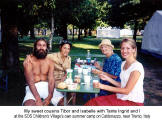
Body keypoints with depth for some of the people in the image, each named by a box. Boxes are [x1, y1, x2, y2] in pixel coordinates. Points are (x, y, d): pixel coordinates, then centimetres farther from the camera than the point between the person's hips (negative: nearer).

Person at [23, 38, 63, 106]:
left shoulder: (50, 62, 5)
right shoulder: (29, 60, -4)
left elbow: (51, 80, -6)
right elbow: (30, 81, -14)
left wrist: (49, 97, -23)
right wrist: (38, 99, -26)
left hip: (46, 86, 3)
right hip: (33, 88, -3)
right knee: (29, 104, -34)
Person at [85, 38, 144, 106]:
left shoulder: (137, 66, -17)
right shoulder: (123, 64, 9)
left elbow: (127, 90, -18)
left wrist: (104, 87, -18)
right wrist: (107, 78, 1)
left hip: (134, 102, -7)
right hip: (122, 97, 7)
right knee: (93, 102, -11)